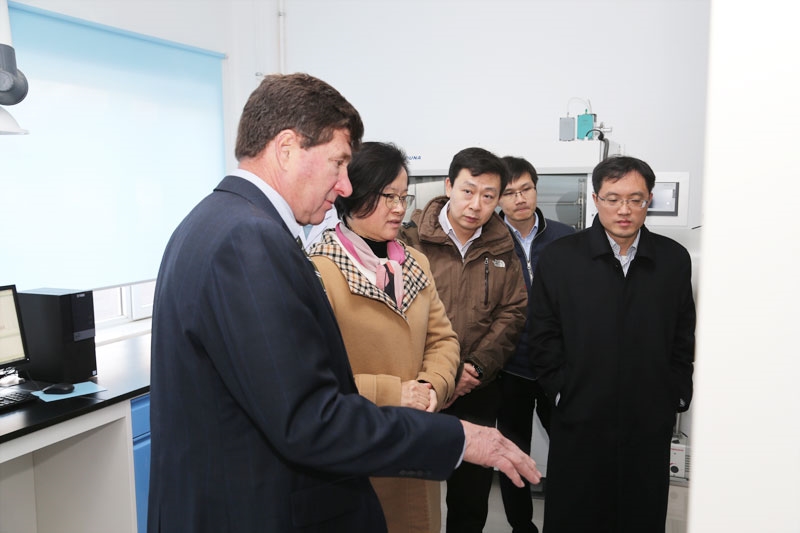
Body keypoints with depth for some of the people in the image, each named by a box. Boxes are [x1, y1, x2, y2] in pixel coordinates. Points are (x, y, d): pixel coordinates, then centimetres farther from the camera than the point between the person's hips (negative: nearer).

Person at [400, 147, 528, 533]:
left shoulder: (501, 249, 6)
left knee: (473, 492, 15)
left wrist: (477, 367, -10)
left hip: (478, 393, 3)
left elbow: (512, 313, 3)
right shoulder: (412, 239, -7)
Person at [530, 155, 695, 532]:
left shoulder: (674, 259, 4)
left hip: (651, 422, 2)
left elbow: (684, 336, 8)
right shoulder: (559, 257, -3)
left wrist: (676, 396, 3)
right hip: (579, 422, -2)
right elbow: (544, 336, -2)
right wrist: (563, 392, -5)